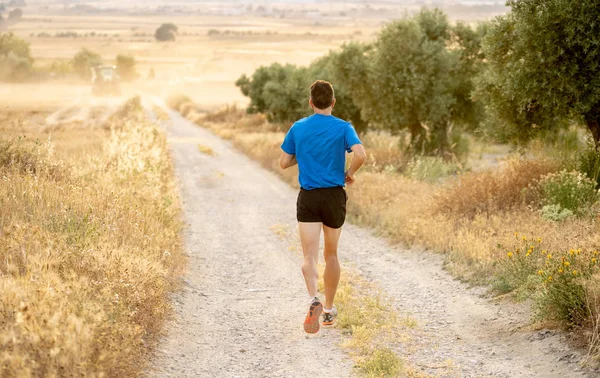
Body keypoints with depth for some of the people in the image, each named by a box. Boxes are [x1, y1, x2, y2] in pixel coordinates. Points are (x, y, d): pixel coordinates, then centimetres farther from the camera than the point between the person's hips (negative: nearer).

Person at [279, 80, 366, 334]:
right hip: (334, 197, 0)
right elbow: (360, 155, -18)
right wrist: (350, 173, 0)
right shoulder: (343, 128, -3)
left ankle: (314, 300, -33)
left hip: (308, 198, 0)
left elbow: (284, 163, 7)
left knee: (310, 256, -6)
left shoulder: (298, 128, 3)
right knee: (331, 254, 16)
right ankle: (329, 309, 24)